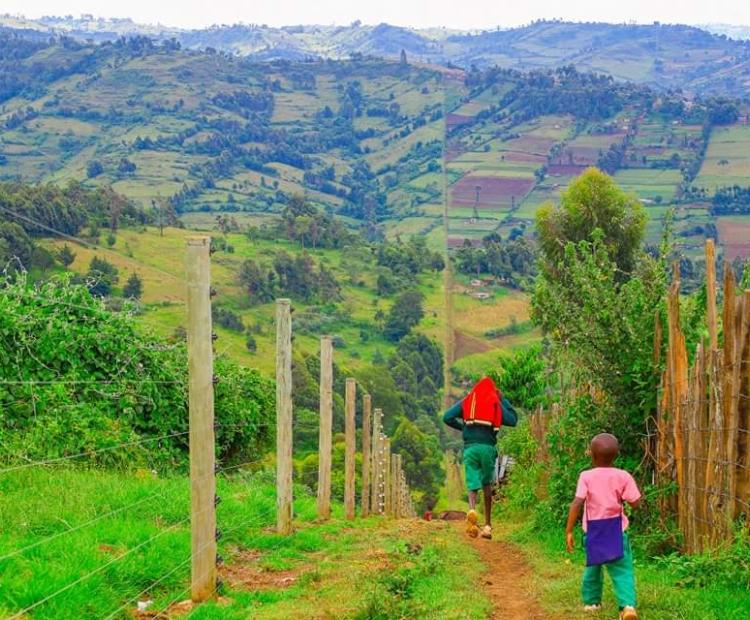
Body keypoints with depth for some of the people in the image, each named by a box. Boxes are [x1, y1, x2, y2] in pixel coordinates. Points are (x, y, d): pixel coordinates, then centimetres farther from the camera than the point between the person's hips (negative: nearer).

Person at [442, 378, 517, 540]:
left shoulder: (466, 401, 12)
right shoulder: (495, 403, 8)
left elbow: (447, 418, 4)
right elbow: (512, 420, 7)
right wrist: (503, 401, 15)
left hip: (470, 447, 0)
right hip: (488, 447, 0)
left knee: (473, 485, 0)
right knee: (487, 486, 15)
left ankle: (472, 510, -33)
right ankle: (487, 525, 17)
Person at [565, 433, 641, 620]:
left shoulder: (586, 477, -7)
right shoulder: (623, 477, -5)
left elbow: (577, 503, -15)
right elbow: (635, 503, -6)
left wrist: (569, 531, -11)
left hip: (593, 531, 1)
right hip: (616, 530, -1)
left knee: (593, 566, 23)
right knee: (622, 570, -4)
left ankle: (591, 601, 36)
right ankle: (628, 605, -24)